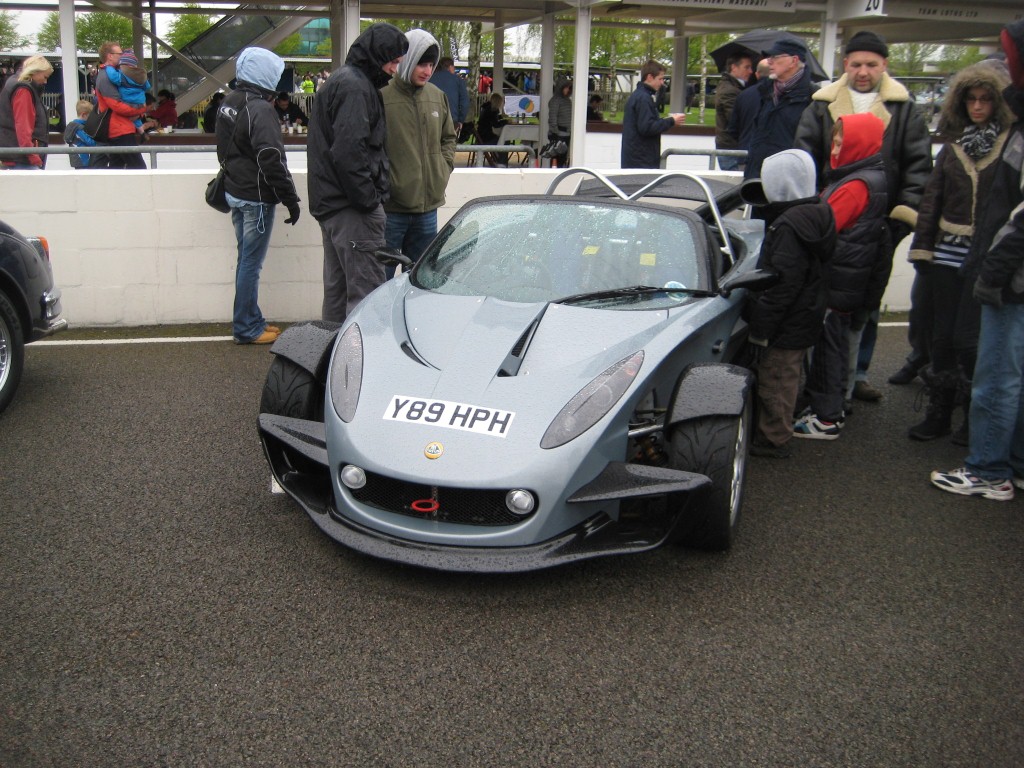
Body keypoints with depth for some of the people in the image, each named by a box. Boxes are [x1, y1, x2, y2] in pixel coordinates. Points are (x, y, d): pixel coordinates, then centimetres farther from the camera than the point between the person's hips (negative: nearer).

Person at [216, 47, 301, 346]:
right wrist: (290, 199, -18)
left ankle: (251, 320, 25)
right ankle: (247, 328, 5)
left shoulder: (229, 103, 10)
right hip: (256, 197, -9)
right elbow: (272, 160, -23)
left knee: (246, 259, 16)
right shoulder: (260, 110, -19)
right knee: (251, 263, -2)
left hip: (235, 192, 9)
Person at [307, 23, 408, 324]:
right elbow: (349, 152, -23)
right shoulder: (354, 86, -13)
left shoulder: (339, 80, 20)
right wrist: (369, 199, -16)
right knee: (367, 288, -11)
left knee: (337, 286, 16)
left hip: (329, 203, 11)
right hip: (351, 208, -11)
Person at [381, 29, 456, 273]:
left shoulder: (438, 97, 8)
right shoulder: (382, 96, -11)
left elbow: (449, 137, 22)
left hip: (428, 206, 6)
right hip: (390, 207, -6)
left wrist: (444, 169, 9)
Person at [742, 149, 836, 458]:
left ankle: (774, 439, 15)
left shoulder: (789, 226, -26)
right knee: (785, 376, 21)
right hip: (805, 316, 10)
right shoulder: (817, 211, 5)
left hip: (787, 325, -10)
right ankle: (776, 433, 35)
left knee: (775, 380, 3)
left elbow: (782, 285, -27)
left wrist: (762, 328, -21)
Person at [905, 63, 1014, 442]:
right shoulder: (951, 145, 12)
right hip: (947, 255, 4)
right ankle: (939, 412, 21)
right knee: (940, 336, 8)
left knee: (967, 338, -5)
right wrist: (921, 247, 7)